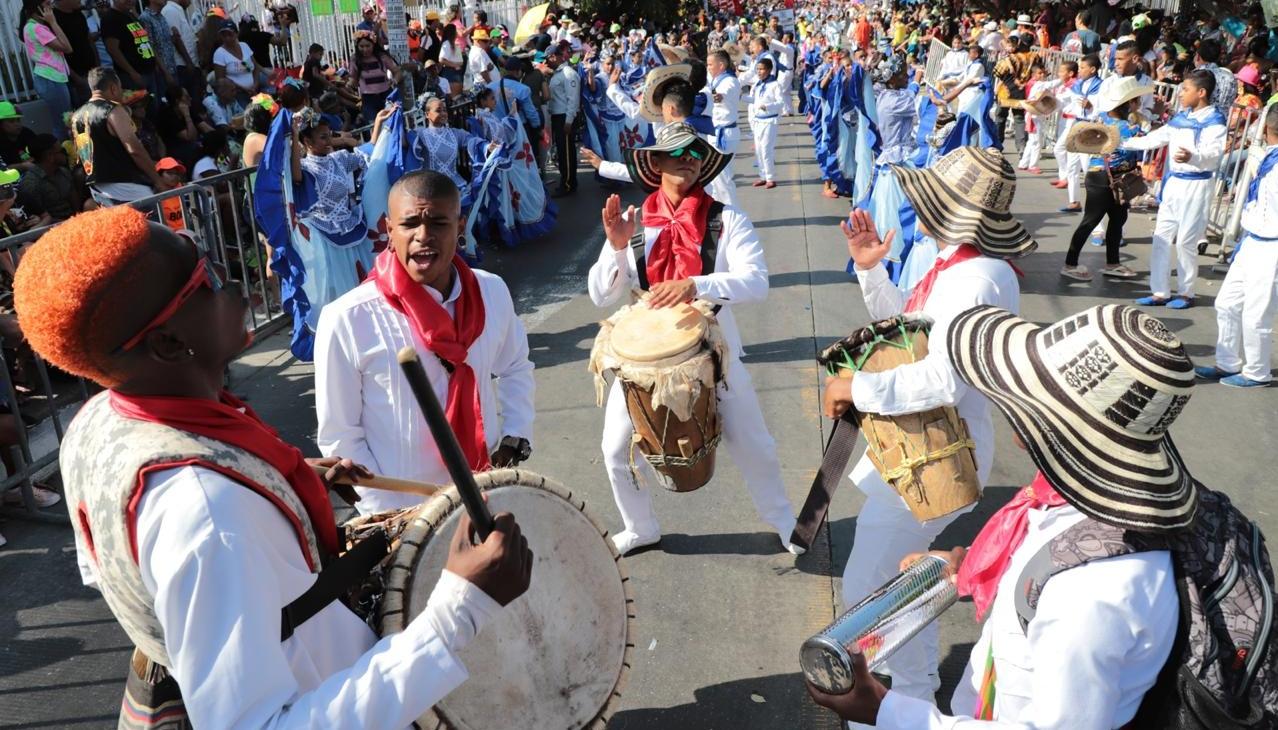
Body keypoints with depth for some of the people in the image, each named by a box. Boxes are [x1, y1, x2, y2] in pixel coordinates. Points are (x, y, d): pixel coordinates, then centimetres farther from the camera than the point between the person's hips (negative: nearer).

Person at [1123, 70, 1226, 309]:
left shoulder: (1214, 121, -12)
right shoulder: (1181, 118, 11)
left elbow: (1213, 153, -26)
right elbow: (1155, 138, 19)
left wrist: (1192, 157, -47)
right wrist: (1122, 142, 18)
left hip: (1196, 186, -8)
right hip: (1173, 182, 8)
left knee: (1186, 242, -2)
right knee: (1161, 237, 9)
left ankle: (1186, 293, 13)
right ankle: (1160, 292, 17)